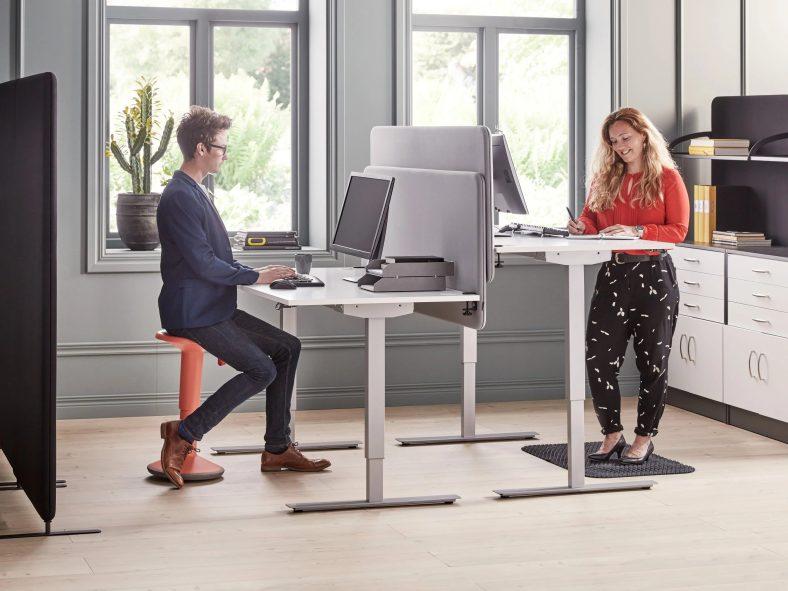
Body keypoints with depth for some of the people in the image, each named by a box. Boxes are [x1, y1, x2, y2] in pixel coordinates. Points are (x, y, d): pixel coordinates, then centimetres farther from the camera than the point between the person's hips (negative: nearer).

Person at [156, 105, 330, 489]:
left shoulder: (197, 193, 18)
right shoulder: (179, 198, -17)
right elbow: (203, 264, -21)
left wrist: (256, 273, 8)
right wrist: (256, 277, -12)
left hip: (215, 309, 10)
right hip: (191, 314, -10)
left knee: (287, 348, 7)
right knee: (261, 370, -19)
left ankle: (277, 449, 9)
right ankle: (184, 434, -12)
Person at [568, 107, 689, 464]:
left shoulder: (667, 178, -1)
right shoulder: (605, 178, 13)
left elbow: (678, 230, -6)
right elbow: (591, 218, 12)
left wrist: (636, 231, -19)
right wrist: (582, 227, -11)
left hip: (654, 275, -4)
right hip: (614, 274, 4)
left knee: (652, 360, 3)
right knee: (598, 357, -3)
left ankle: (644, 438, 14)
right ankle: (612, 434, 10)